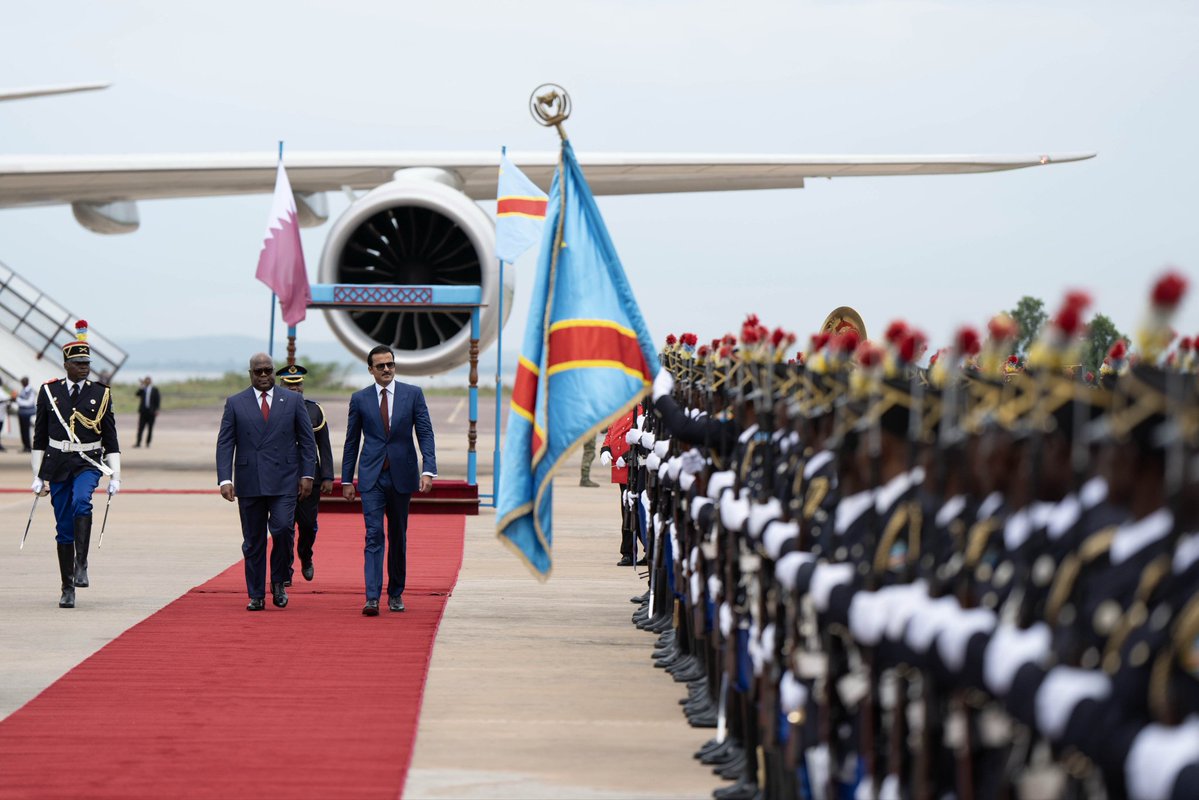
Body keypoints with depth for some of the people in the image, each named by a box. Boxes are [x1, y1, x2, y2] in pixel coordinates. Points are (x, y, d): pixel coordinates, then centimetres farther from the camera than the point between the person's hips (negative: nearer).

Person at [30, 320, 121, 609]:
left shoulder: (101, 393, 3)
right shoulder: (49, 391, 4)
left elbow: (110, 437, 6)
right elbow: (40, 436, 8)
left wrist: (115, 476, 1)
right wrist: (38, 475, 6)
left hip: (88, 462, -1)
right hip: (57, 463, 1)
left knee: (81, 502, -31)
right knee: (64, 528, 3)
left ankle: (82, 564, -25)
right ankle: (68, 588, 10)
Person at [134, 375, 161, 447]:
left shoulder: (155, 389, 6)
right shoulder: (142, 389, 10)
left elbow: (158, 400, 4)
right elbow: (137, 394, -8)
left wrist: (156, 410, -5)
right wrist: (142, 386, -11)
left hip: (151, 412, -1)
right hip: (143, 411, 1)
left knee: (150, 429, 2)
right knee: (140, 428, -6)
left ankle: (148, 443, 8)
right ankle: (138, 443, -9)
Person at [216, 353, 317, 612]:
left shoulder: (292, 401, 8)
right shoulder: (235, 403, 7)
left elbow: (307, 441, 9)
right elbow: (225, 443, 3)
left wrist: (307, 474, -1)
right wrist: (225, 479, -7)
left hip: (284, 482, -1)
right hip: (249, 483, 1)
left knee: (283, 529, -16)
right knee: (253, 541, 4)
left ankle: (279, 581, 7)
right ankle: (256, 596, 11)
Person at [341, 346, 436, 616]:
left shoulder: (413, 394, 2)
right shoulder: (359, 399, 4)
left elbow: (425, 433, -1)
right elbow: (352, 442, 9)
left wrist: (428, 470, -13)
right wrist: (347, 480, 7)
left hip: (402, 475, 1)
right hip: (372, 477, -1)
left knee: (398, 537, 11)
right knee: (374, 535, -11)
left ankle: (396, 593, 23)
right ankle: (372, 597, -17)